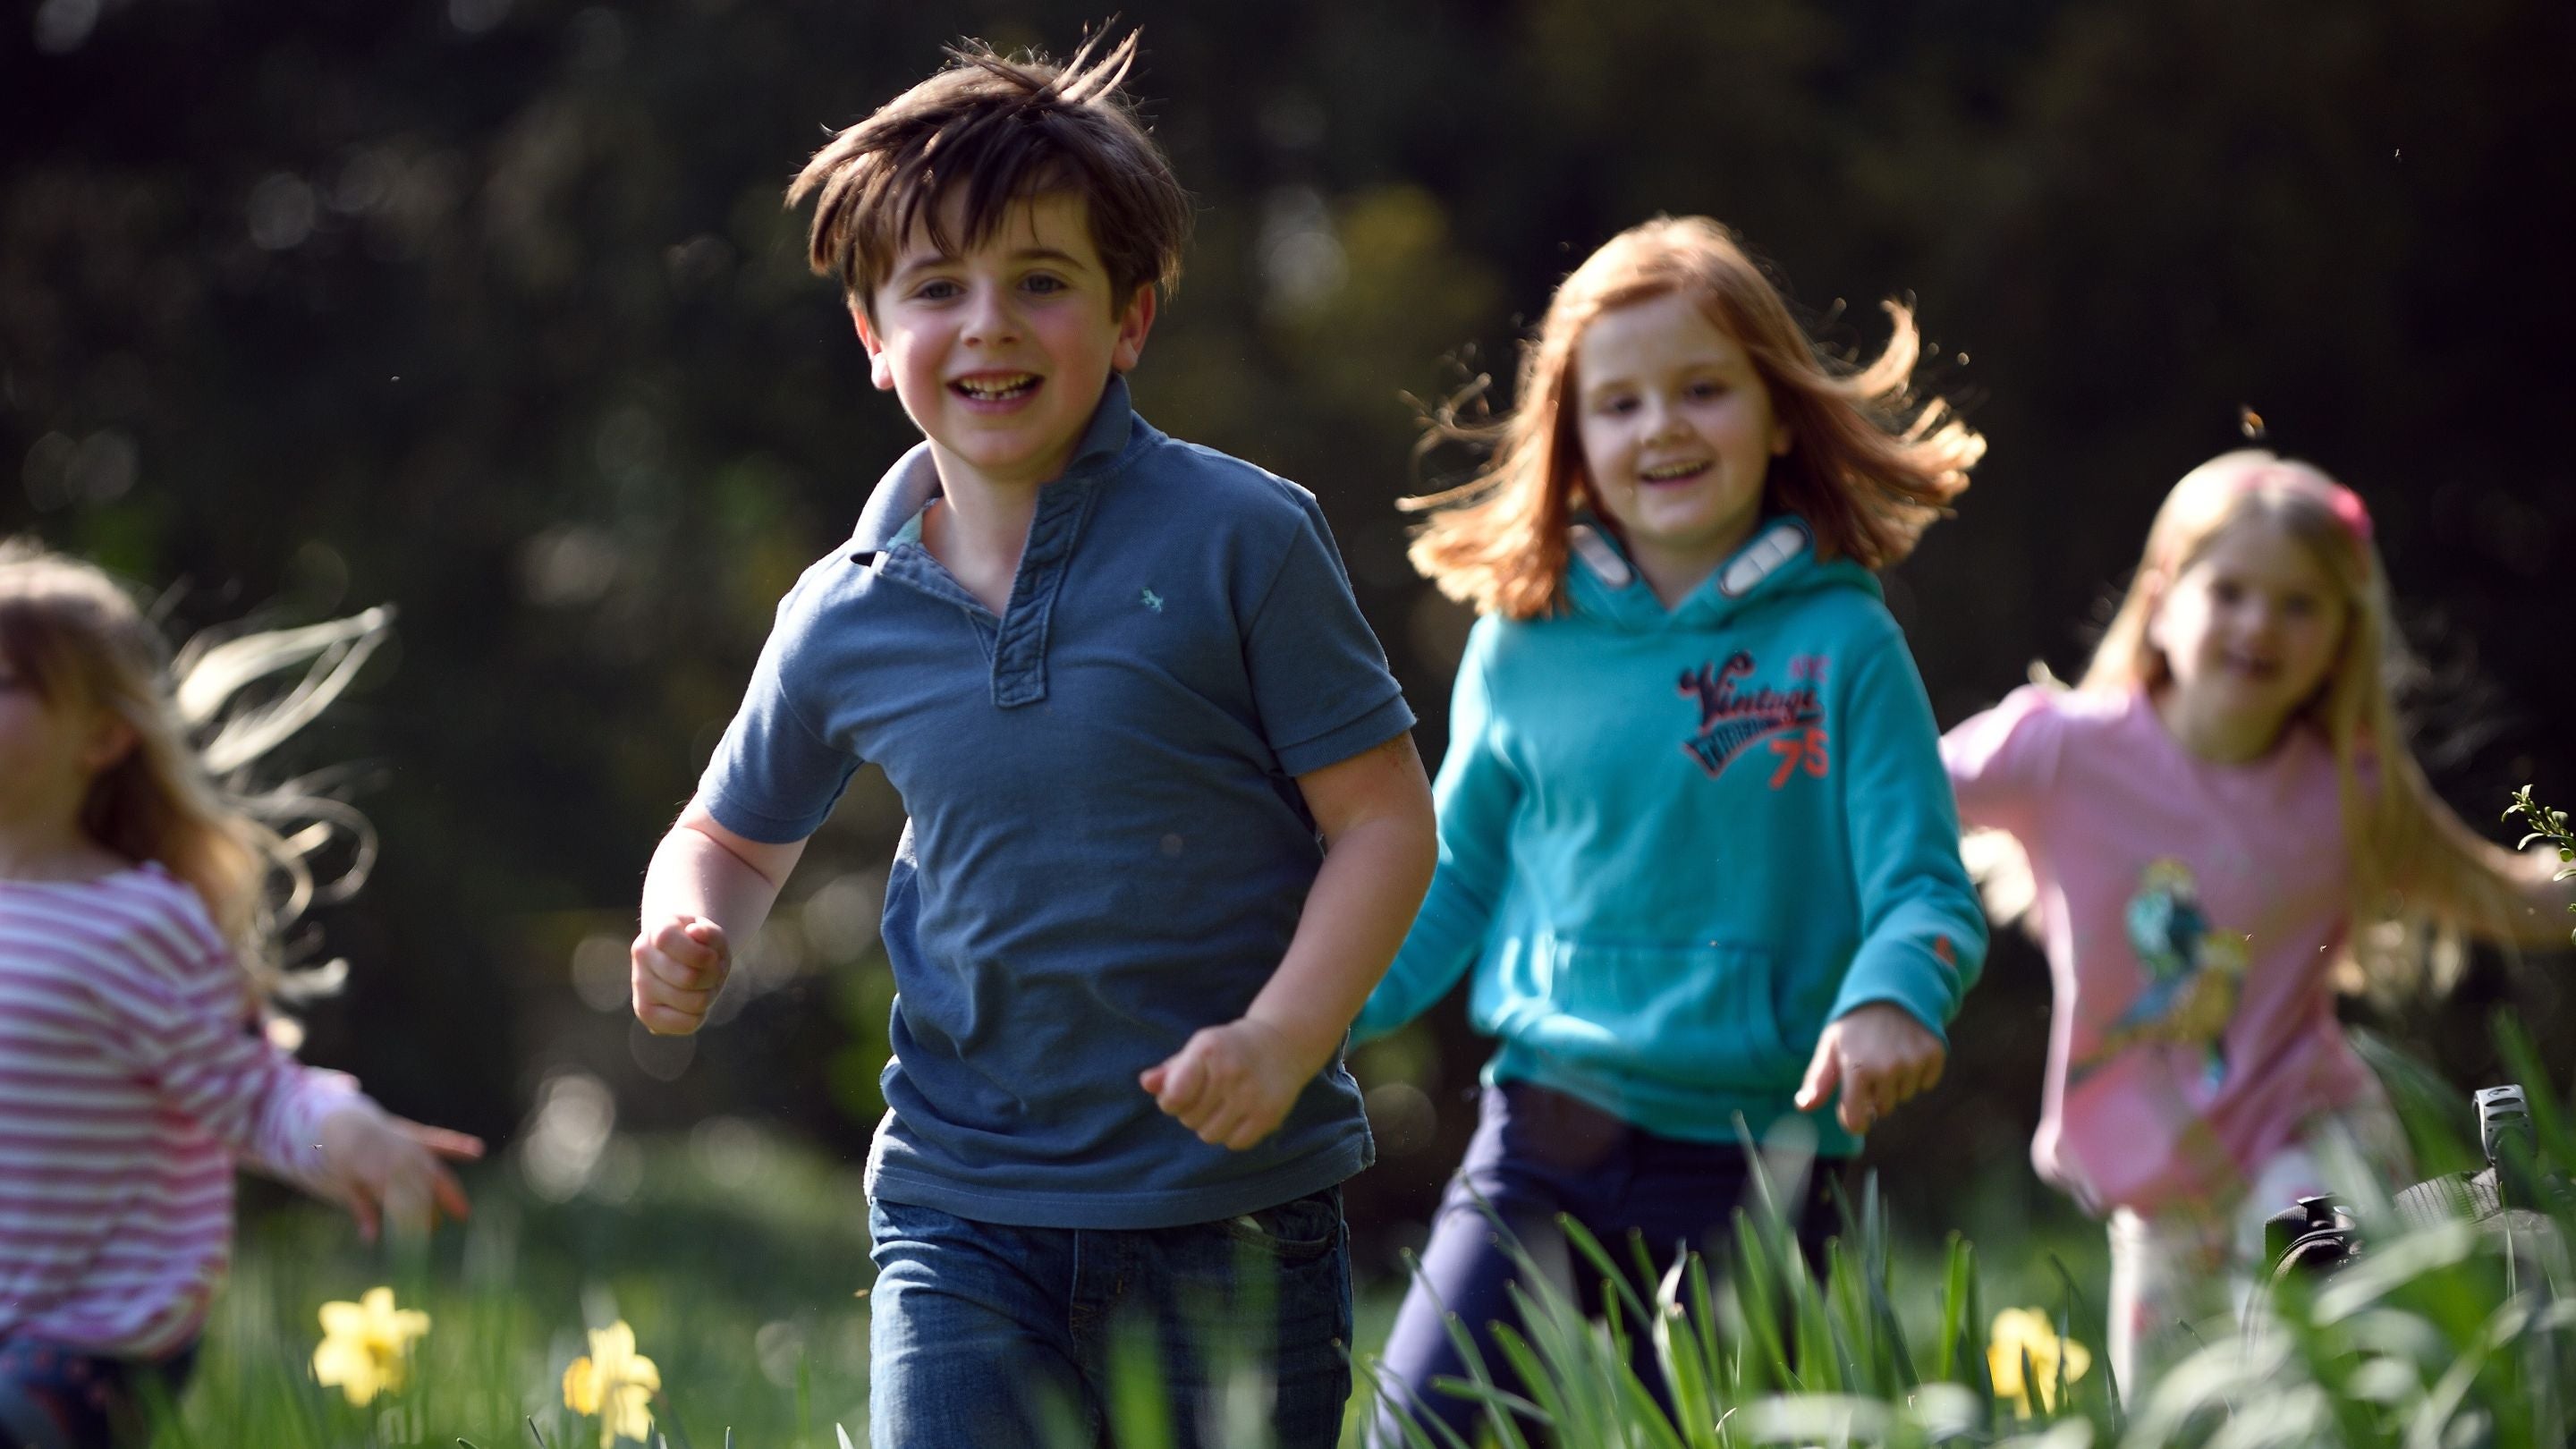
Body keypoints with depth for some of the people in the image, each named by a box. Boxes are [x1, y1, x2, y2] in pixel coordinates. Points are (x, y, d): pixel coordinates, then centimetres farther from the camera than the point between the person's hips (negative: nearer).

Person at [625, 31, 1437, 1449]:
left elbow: (1383, 816, -5)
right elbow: (735, 836, 21)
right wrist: (690, 933, -2)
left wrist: (1281, 1039, -19)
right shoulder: (841, 620, 3)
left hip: (1234, 1213, -2)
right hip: (961, 1212, 2)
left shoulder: (1239, 540, -7)